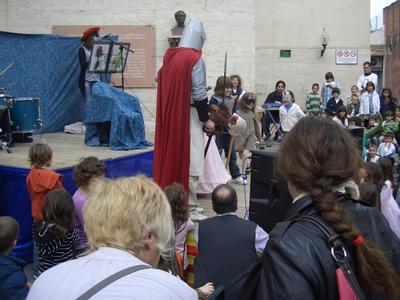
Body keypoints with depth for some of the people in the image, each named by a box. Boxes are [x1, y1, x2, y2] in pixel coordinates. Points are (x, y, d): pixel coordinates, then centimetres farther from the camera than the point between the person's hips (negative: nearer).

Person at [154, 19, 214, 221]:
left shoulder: (169, 56, 7)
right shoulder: (195, 59, -13)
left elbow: (164, 84, 13)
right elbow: (198, 93, -16)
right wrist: (206, 119, -8)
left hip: (169, 114, 8)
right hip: (189, 114, -7)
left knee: (172, 156, 14)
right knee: (190, 162, -2)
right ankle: (189, 207, 2)